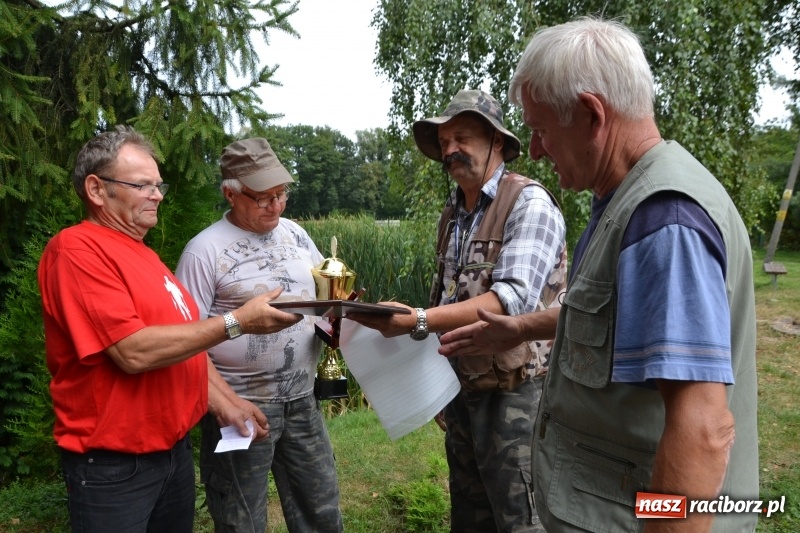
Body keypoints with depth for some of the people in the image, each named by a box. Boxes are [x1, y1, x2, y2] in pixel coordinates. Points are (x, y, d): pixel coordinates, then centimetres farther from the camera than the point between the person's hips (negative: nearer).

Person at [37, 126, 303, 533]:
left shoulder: (142, 254, 12)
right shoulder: (77, 249, -17)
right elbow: (134, 352, -26)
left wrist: (225, 401, 6)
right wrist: (238, 321, -22)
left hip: (174, 449, 8)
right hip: (113, 464, -8)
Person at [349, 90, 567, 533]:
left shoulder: (529, 203, -14)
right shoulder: (451, 214, 10)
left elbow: (512, 299, -26)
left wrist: (417, 322, -33)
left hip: (514, 392, -7)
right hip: (461, 388, 8)